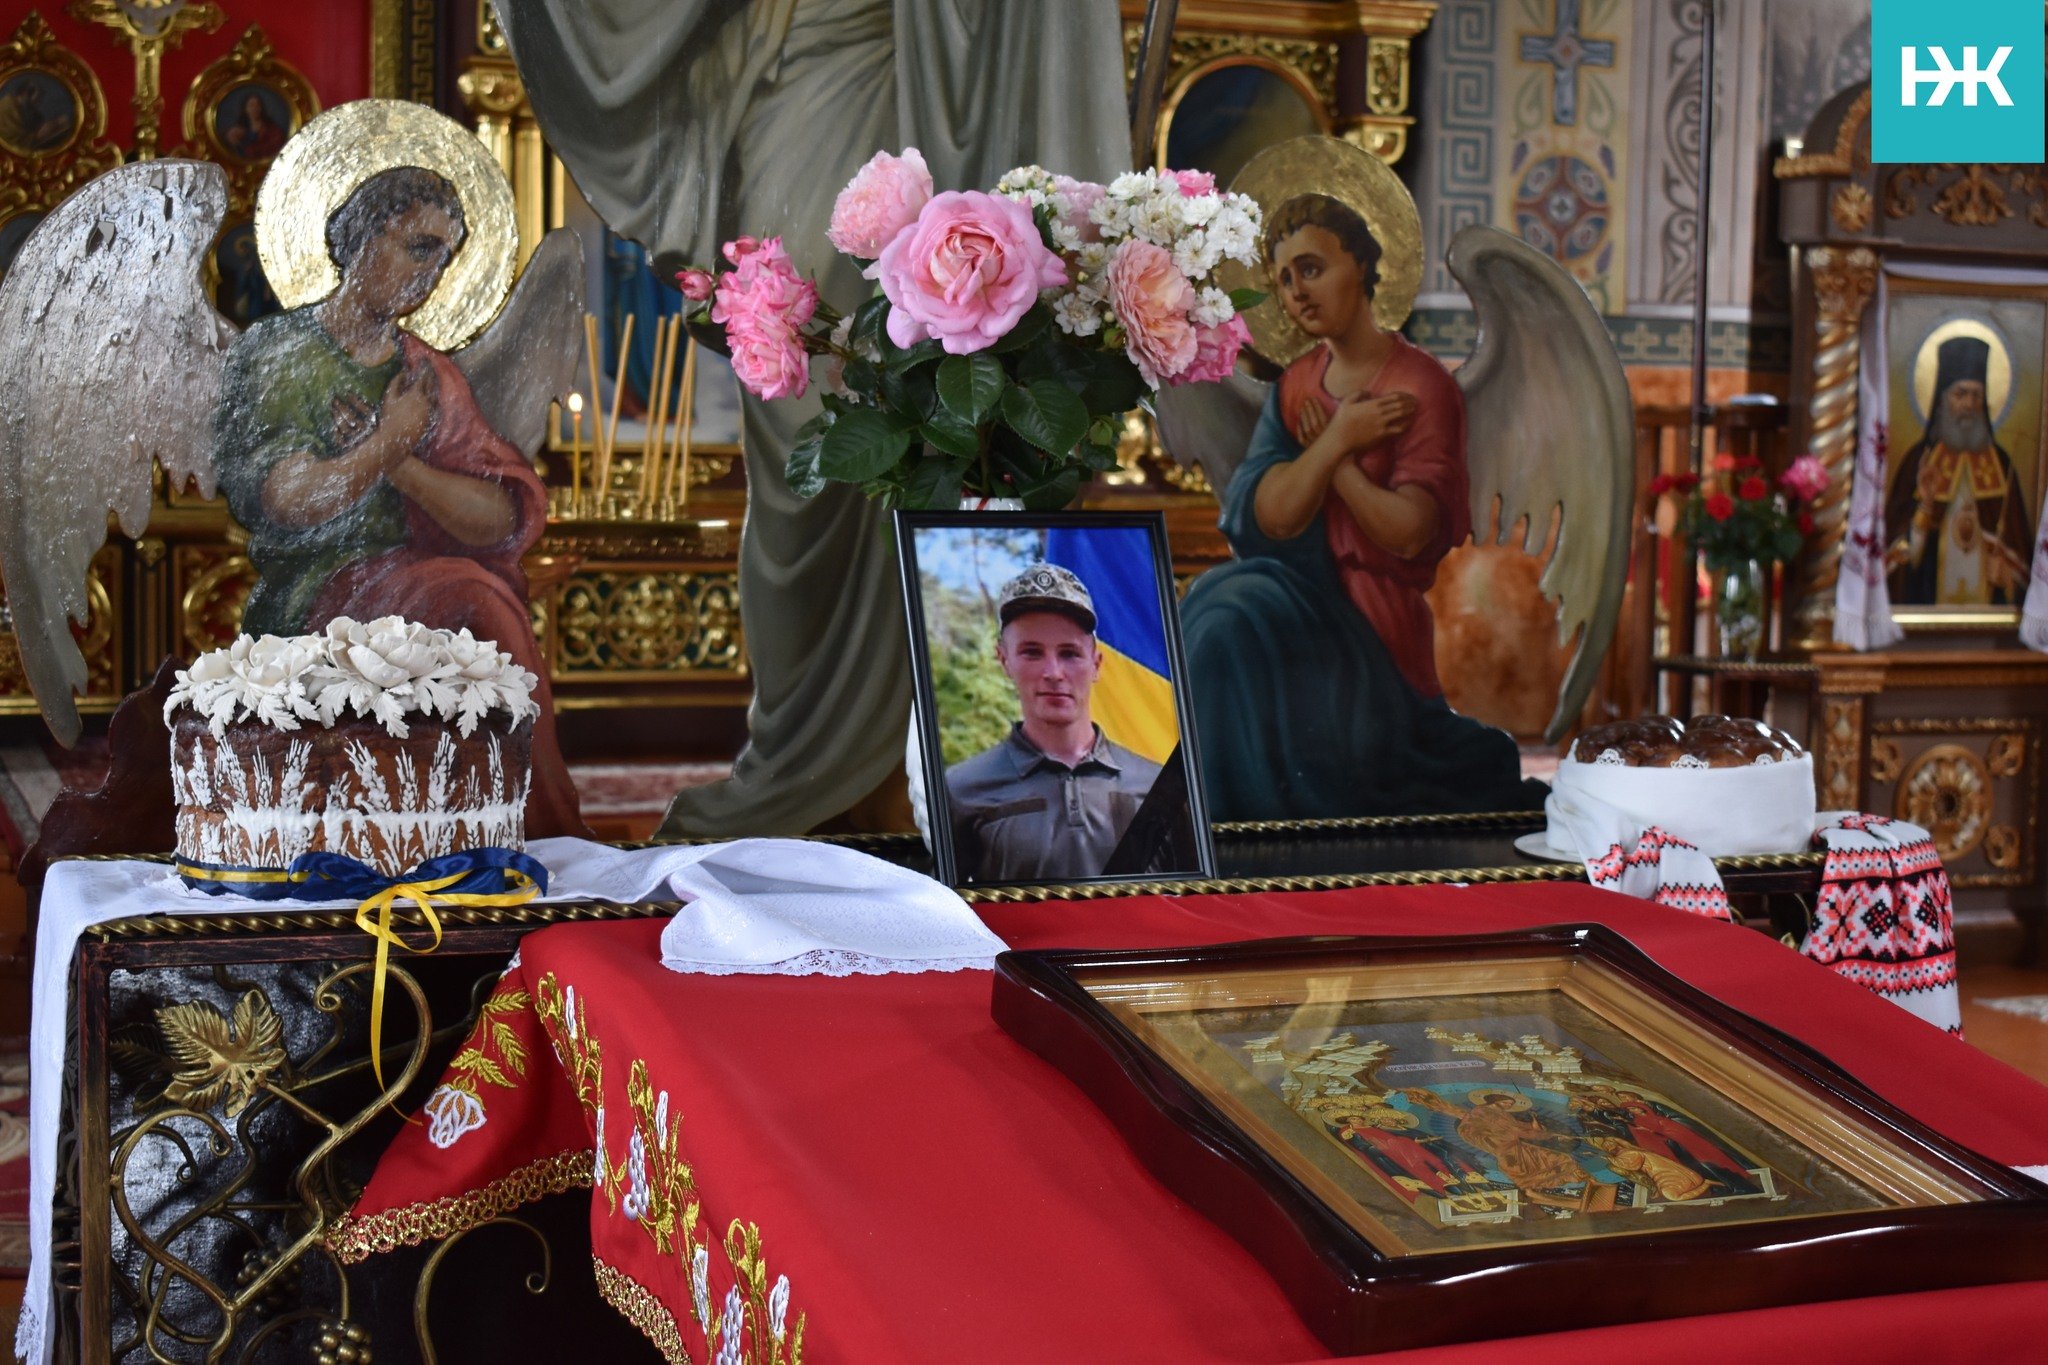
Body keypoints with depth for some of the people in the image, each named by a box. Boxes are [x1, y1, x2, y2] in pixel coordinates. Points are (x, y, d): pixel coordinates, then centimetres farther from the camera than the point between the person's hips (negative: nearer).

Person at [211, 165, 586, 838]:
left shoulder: (429, 376, 17)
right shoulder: (272, 352, 5)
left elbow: (508, 518, 2)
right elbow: (289, 503, -12)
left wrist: (398, 464, -11)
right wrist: (391, 438, -7)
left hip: (414, 591, 4)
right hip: (309, 600, -4)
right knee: (471, 598, -30)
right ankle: (542, 827, -20)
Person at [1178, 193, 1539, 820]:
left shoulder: (1423, 387, -9)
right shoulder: (1296, 385, 11)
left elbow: (1408, 532, -19)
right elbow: (1271, 517, -2)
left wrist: (1327, 451, -8)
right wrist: (1339, 439, -14)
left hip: (1374, 616, -6)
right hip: (1301, 589, 6)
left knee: (1233, 632, -24)